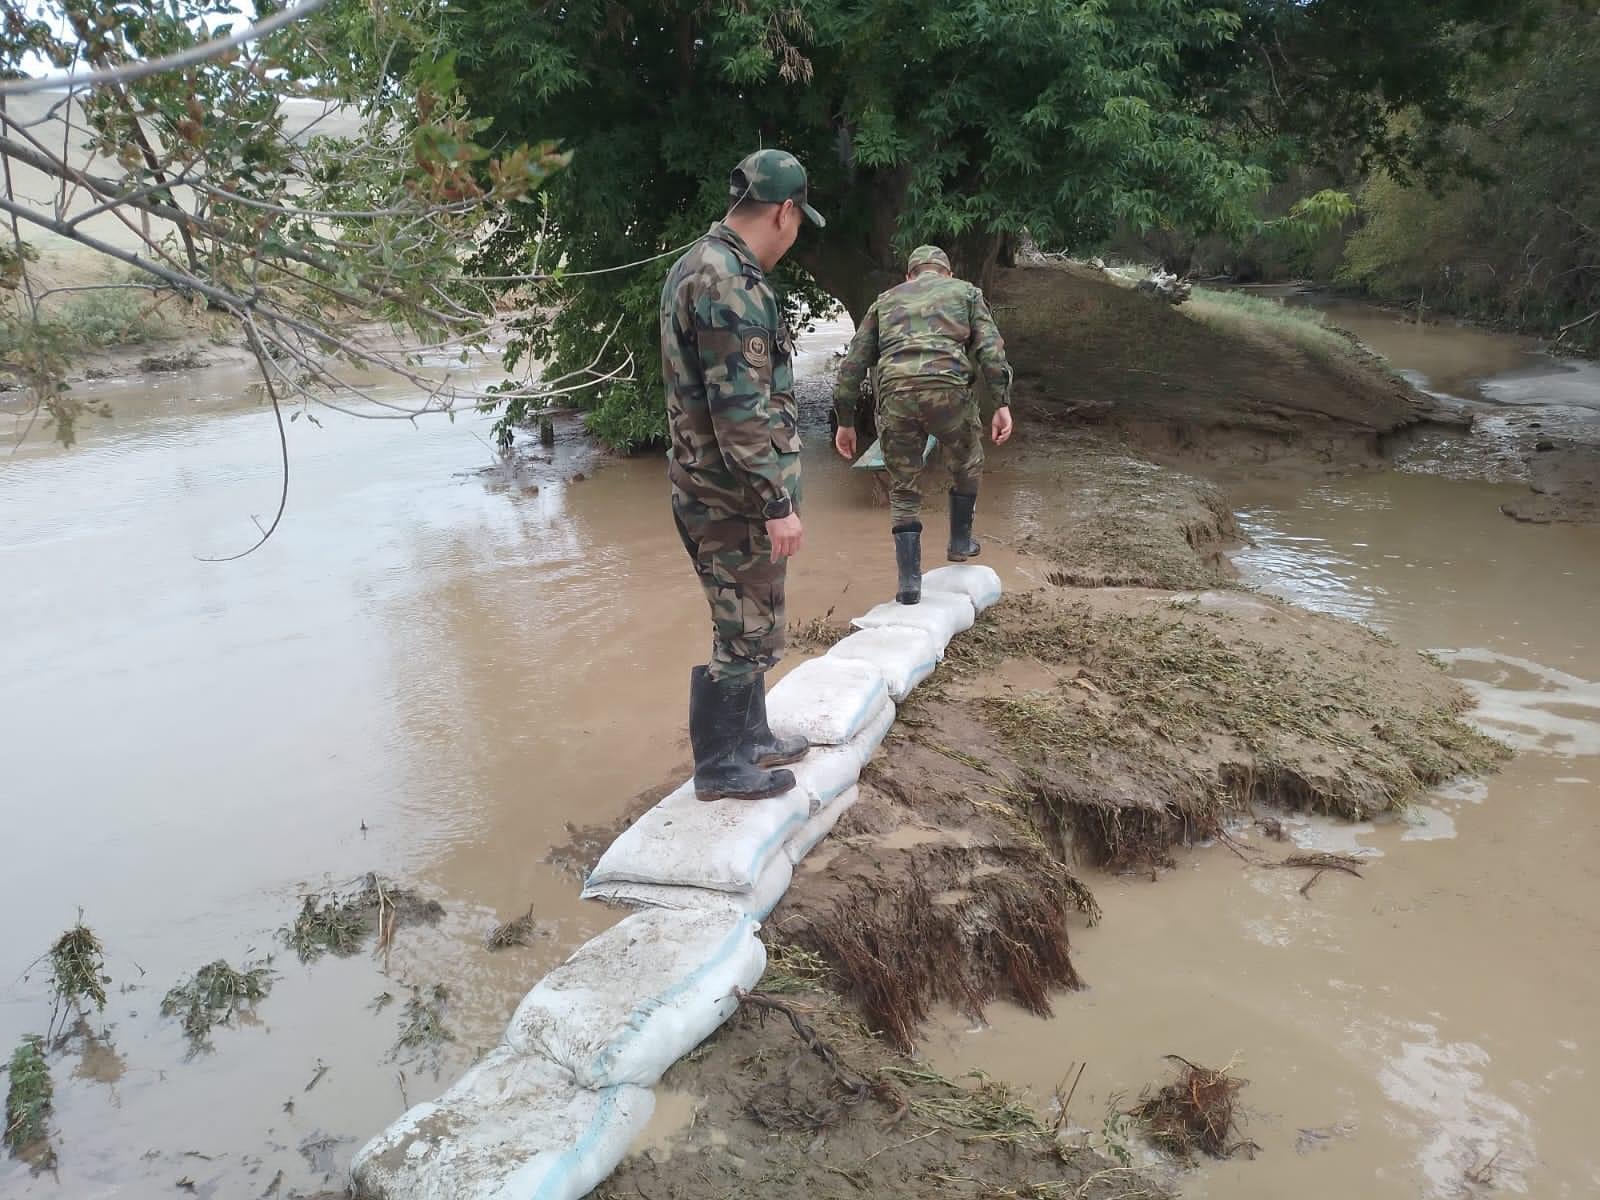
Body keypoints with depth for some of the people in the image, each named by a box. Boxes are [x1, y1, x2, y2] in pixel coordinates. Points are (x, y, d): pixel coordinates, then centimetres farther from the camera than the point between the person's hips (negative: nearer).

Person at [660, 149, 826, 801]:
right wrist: (778, 504, -20)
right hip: (736, 499, -10)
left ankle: (749, 737, 34)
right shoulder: (733, 286, -22)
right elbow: (741, 412, -25)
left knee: (746, 626, 20)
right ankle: (719, 765, 16)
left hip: (709, 488, 10)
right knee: (745, 636, 3)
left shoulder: (694, 266, 12)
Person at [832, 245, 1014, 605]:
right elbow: (990, 348, 6)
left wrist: (846, 421, 24)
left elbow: (853, 363, 21)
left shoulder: (887, 299, 29)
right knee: (966, 466, 27)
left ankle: (909, 583, 10)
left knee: (903, 489, 13)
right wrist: (1002, 404, 2)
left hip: (895, 396, 1)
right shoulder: (966, 292, 24)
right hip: (948, 390, -1)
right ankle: (960, 542, 38)